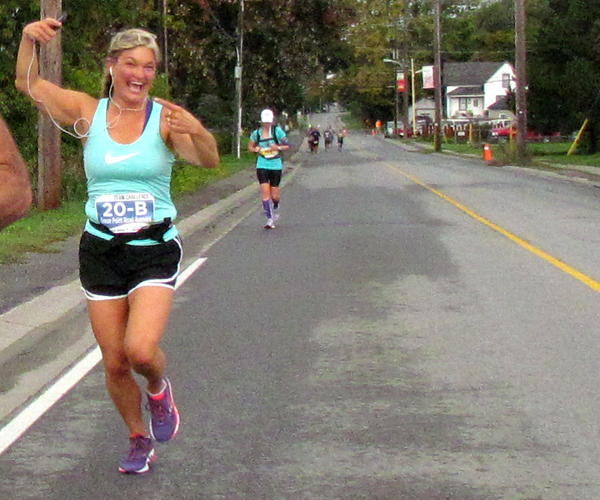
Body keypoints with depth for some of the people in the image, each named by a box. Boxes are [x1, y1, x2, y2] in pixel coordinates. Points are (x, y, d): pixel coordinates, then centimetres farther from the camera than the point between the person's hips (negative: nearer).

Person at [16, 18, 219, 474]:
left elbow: (209, 161, -21)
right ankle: (140, 441, 31)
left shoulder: (166, 117, -7)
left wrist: (197, 132, -43)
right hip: (100, 250, 3)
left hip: (155, 251, -2)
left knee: (141, 350, -21)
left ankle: (159, 389, 16)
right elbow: (29, 83, 0)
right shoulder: (88, 113, 0)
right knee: (115, 363, 6)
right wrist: (29, 38, -19)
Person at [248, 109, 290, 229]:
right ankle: (270, 219, -7)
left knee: (274, 195, 3)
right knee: (265, 191, -12)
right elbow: (250, 146, 14)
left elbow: (287, 145, 1)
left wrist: (278, 147, -18)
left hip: (276, 166, -1)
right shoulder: (256, 133, 0)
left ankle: (275, 209, 39)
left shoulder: (277, 131, -5)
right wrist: (255, 149, -7)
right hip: (262, 166, 1)